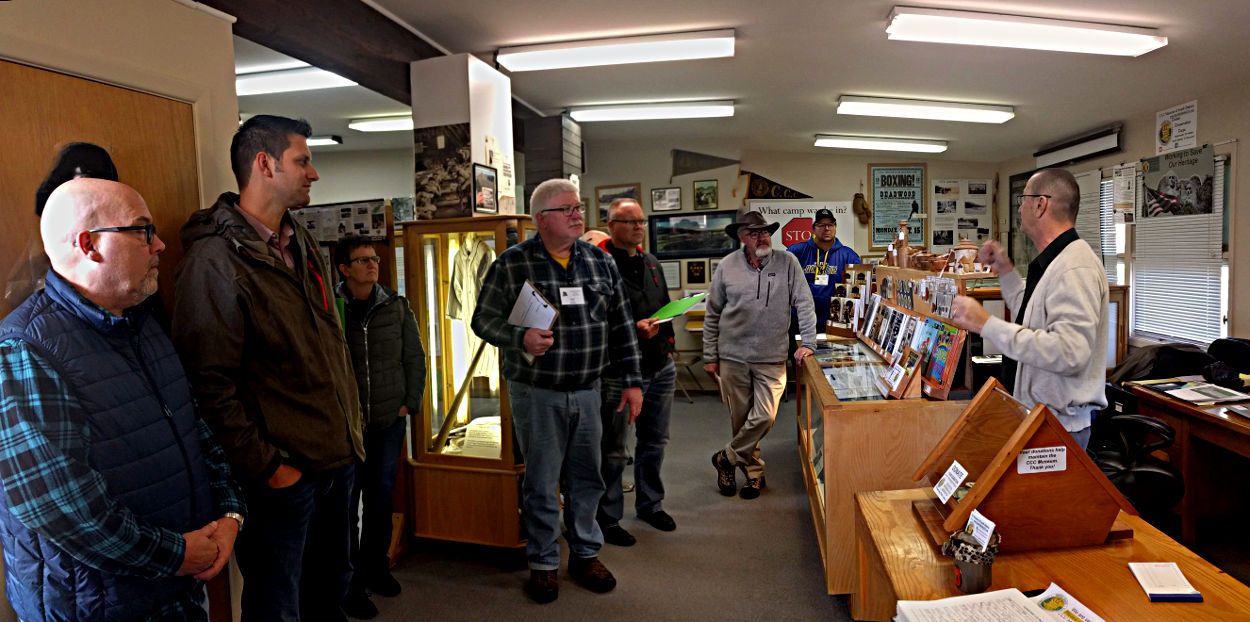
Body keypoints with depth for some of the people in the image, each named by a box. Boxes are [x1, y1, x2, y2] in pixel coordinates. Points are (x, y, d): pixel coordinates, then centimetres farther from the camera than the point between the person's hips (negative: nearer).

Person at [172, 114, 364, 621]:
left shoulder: (303, 246, 11)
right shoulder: (216, 258, -16)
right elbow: (211, 383, -20)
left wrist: (351, 429, 12)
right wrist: (265, 468, -17)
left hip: (339, 458, 8)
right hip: (283, 474, -7)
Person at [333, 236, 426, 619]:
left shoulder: (396, 306, 2)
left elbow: (414, 358, 7)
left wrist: (410, 403, 2)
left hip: (390, 420, 3)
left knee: (381, 497, 13)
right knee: (348, 502, 4)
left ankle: (375, 567, 31)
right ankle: (351, 582, 18)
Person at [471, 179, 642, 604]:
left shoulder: (600, 262, 5)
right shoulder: (512, 263, -7)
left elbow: (620, 327, 8)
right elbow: (484, 319, -5)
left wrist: (632, 381, 6)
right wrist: (520, 339, -23)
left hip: (587, 392, 4)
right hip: (536, 393, -3)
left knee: (586, 479, 15)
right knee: (541, 484, 8)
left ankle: (586, 554, 34)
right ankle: (543, 564, 26)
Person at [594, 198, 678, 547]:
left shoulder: (651, 263, 14)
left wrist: (667, 344, 13)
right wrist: (635, 329, -26)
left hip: (660, 368, 8)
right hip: (620, 372, -8)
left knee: (655, 442, 20)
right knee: (613, 450, 3)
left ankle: (650, 504, 38)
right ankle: (608, 518, 19)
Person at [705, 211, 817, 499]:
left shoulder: (787, 262, -4)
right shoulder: (727, 266, -2)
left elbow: (804, 304, -1)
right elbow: (712, 314, 4)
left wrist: (808, 342, -8)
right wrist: (709, 356, 5)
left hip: (772, 357, 0)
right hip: (732, 356, 1)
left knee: (764, 417, -7)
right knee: (740, 418, 8)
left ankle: (726, 459, 17)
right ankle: (754, 471, 30)